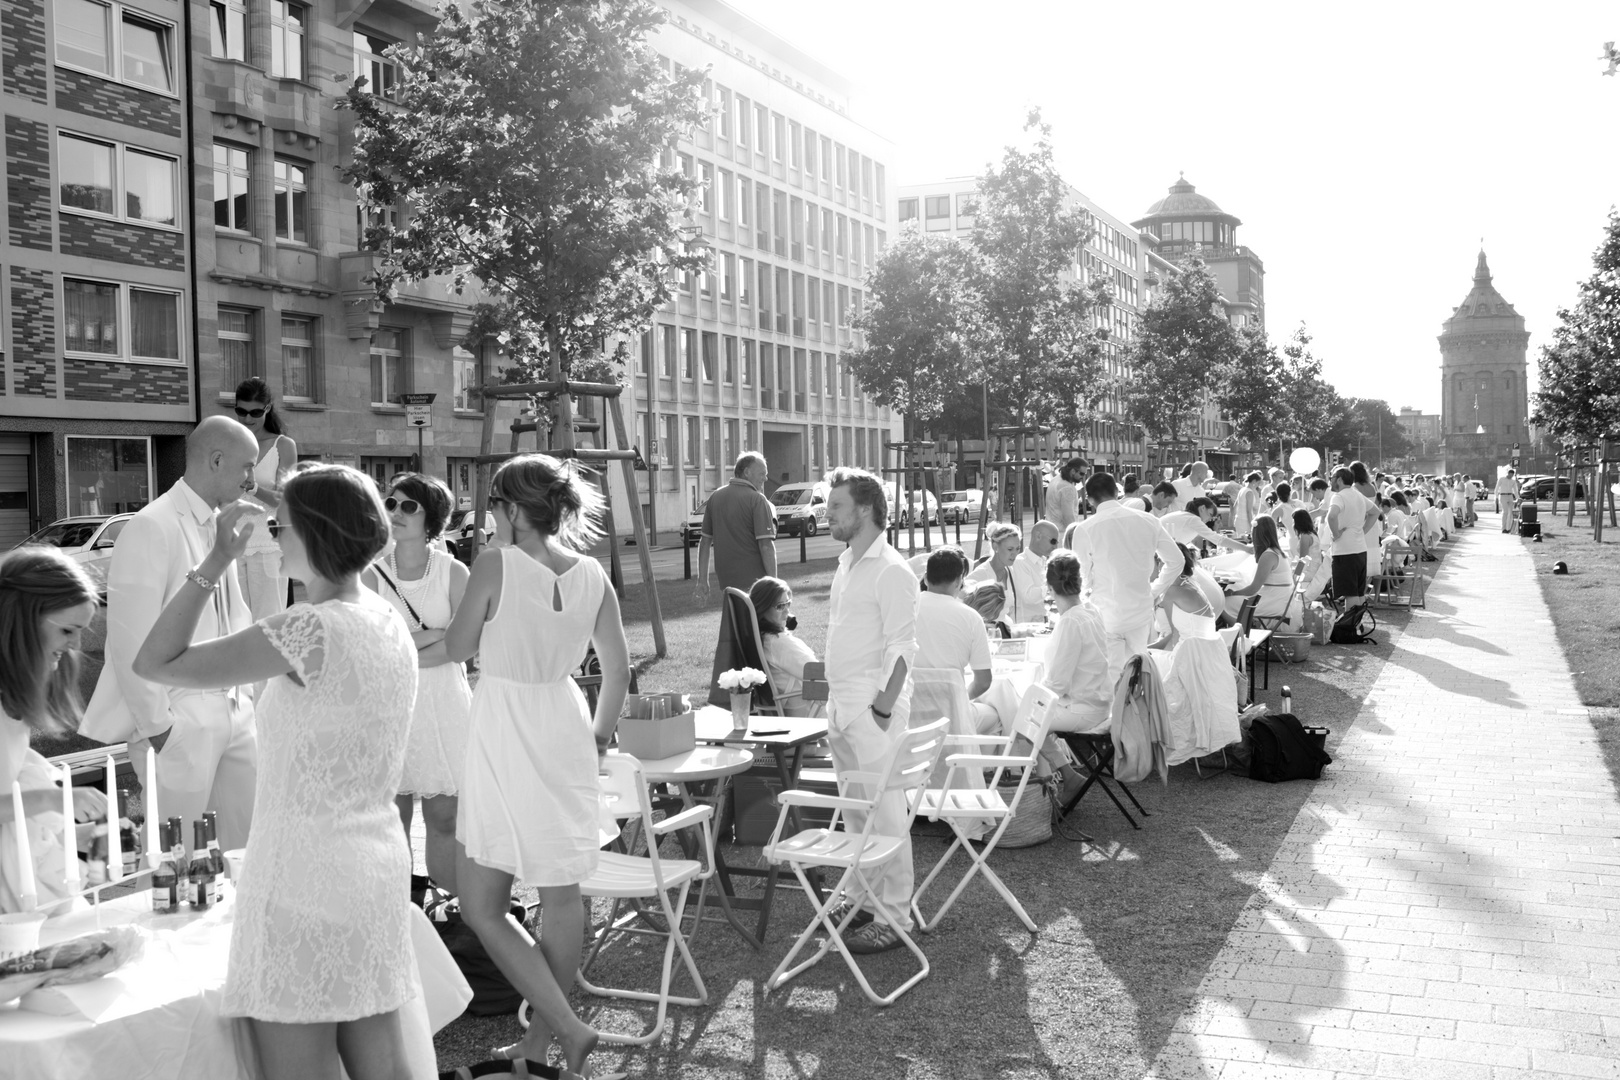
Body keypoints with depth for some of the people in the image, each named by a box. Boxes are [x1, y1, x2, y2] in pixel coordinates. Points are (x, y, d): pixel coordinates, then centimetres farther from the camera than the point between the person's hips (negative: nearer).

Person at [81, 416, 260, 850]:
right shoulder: (152, 528, -13)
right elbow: (130, 641, -16)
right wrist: (156, 727, -14)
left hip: (235, 711, 7)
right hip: (182, 720, -7)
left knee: (251, 843, 9)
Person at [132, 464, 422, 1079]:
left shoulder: (311, 631, -19)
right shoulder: (390, 624, 6)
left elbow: (155, 664, -17)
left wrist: (217, 561, -10)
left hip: (304, 873, -8)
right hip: (378, 866, 8)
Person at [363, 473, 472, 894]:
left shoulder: (452, 572, 0)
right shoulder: (372, 574, 1)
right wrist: (437, 635, -11)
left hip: (443, 703, 0)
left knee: (444, 816, 1)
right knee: (393, 816, 2)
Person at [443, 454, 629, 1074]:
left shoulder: (497, 565, -15)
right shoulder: (591, 575, -1)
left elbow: (458, 649, -4)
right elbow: (617, 668, 8)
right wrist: (600, 733, 22)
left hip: (505, 738, -6)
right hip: (565, 737, 6)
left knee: (481, 908, 6)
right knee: (562, 896, 14)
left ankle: (568, 1027, 0)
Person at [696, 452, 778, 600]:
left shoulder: (715, 498, 10)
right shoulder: (757, 499, -10)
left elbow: (705, 542, 11)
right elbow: (766, 545, -16)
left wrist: (702, 579, 13)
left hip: (727, 581, 6)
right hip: (754, 580, -6)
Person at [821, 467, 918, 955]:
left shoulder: (890, 571, -13)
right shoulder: (847, 563, 14)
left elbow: (902, 649, -17)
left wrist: (881, 710, -21)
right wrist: (836, 700, 16)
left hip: (872, 706, -9)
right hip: (842, 704, 9)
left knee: (885, 811, -4)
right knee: (855, 810, 16)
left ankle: (894, 917, 2)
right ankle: (863, 896, 28)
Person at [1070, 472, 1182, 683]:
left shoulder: (1085, 529, -13)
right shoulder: (1147, 521, -3)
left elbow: (1083, 577, -5)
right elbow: (1175, 560, 6)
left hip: (1106, 616, -3)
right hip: (1141, 612, 3)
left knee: (1110, 676, 5)